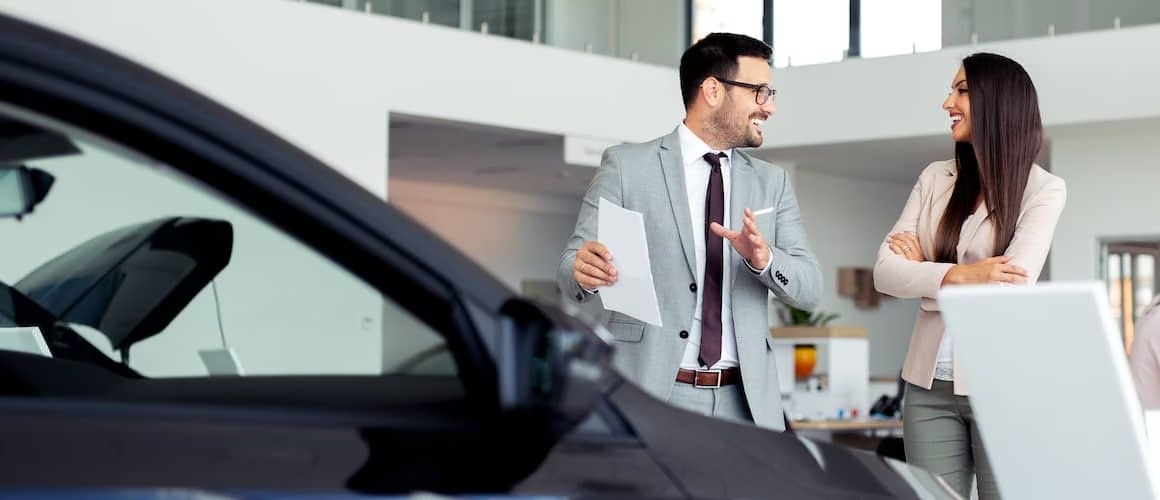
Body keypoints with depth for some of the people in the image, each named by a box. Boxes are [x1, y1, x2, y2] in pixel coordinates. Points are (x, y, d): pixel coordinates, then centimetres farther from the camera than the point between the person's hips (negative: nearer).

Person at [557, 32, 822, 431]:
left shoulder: (771, 182, 12)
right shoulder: (627, 166, 1)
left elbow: (809, 287, 5)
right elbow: (572, 265, -2)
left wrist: (764, 259, -17)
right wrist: (585, 272, -27)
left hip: (744, 403, 4)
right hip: (650, 396, -3)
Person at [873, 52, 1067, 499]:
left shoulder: (1043, 189, -3)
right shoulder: (935, 178, 7)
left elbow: (1010, 291, -15)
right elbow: (884, 272, -2)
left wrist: (923, 267, -4)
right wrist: (959, 275, -17)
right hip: (929, 385, 4)